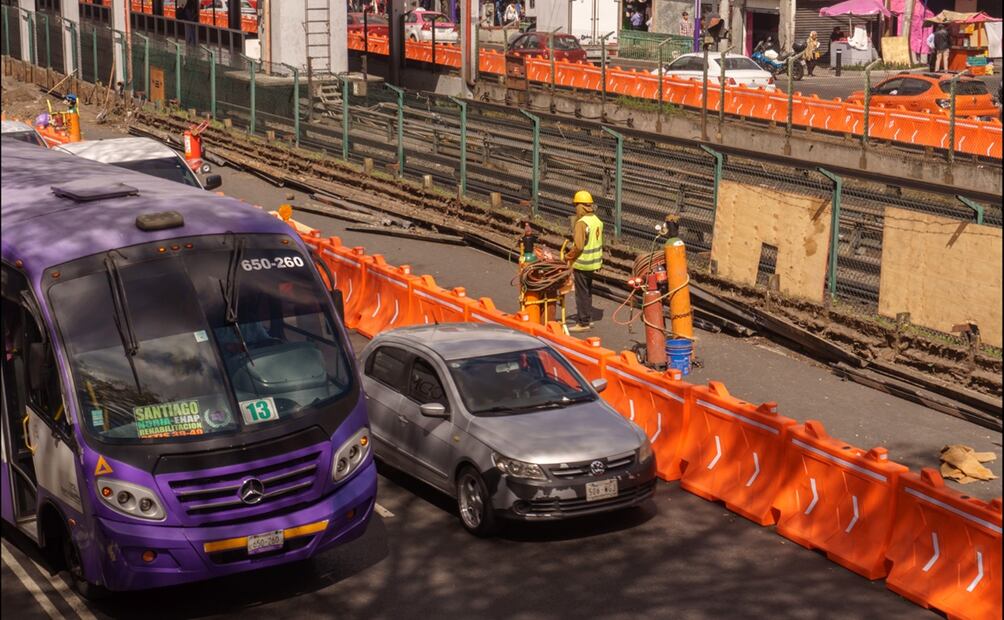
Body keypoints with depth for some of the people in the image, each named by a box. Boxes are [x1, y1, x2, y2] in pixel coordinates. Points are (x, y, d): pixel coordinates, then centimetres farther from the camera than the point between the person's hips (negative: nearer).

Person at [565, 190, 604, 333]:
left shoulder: (582, 223, -22)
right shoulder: (597, 221, 6)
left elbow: (578, 246, -25)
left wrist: (568, 257, -10)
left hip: (582, 263, -9)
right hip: (594, 263, 9)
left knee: (581, 293, 1)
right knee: (588, 292, 20)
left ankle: (583, 322, 7)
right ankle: (588, 318, 29)